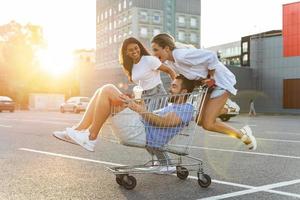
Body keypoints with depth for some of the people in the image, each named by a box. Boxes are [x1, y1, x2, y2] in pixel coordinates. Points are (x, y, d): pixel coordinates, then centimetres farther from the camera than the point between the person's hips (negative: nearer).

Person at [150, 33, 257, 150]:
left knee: (208, 124, -9)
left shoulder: (182, 56, -30)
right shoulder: (169, 62, -2)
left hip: (220, 81, -9)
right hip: (209, 84, 9)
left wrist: (211, 78, -19)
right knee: (199, 121, 9)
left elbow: (211, 56, -29)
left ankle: (243, 135, 10)